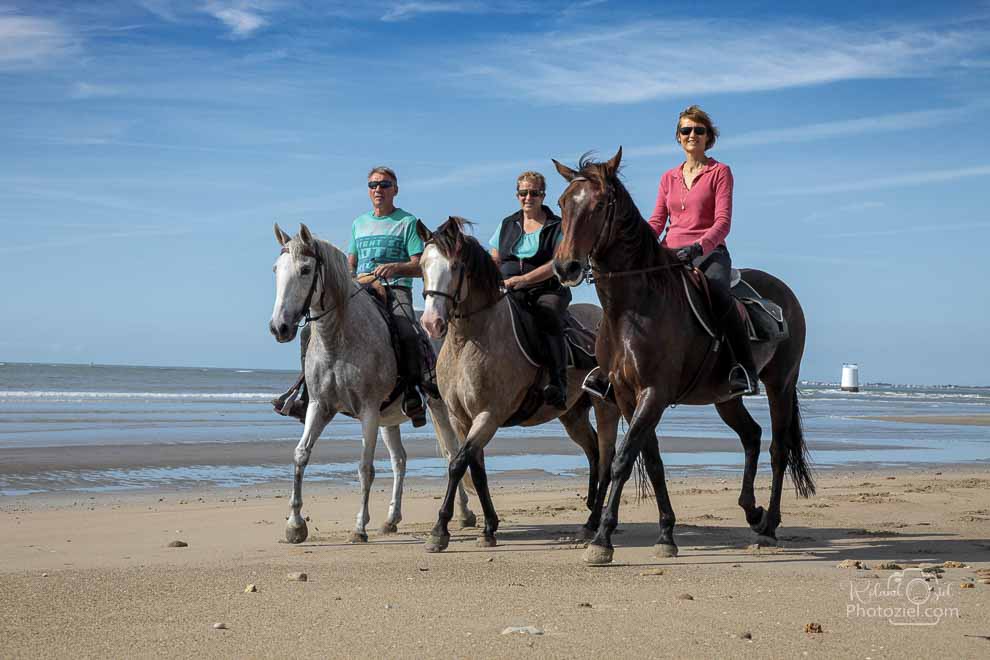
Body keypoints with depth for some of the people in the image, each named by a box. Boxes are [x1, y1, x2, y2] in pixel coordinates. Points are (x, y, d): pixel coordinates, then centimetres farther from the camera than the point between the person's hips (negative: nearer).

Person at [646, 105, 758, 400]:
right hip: (670, 253, 5)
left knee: (716, 291, -36)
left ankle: (745, 369, -35)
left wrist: (699, 246, -25)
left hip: (709, 252, -5)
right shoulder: (669, 178, 19)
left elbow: (723, 221, -6)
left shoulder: (720, 172, 5)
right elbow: (656, 221, 15)